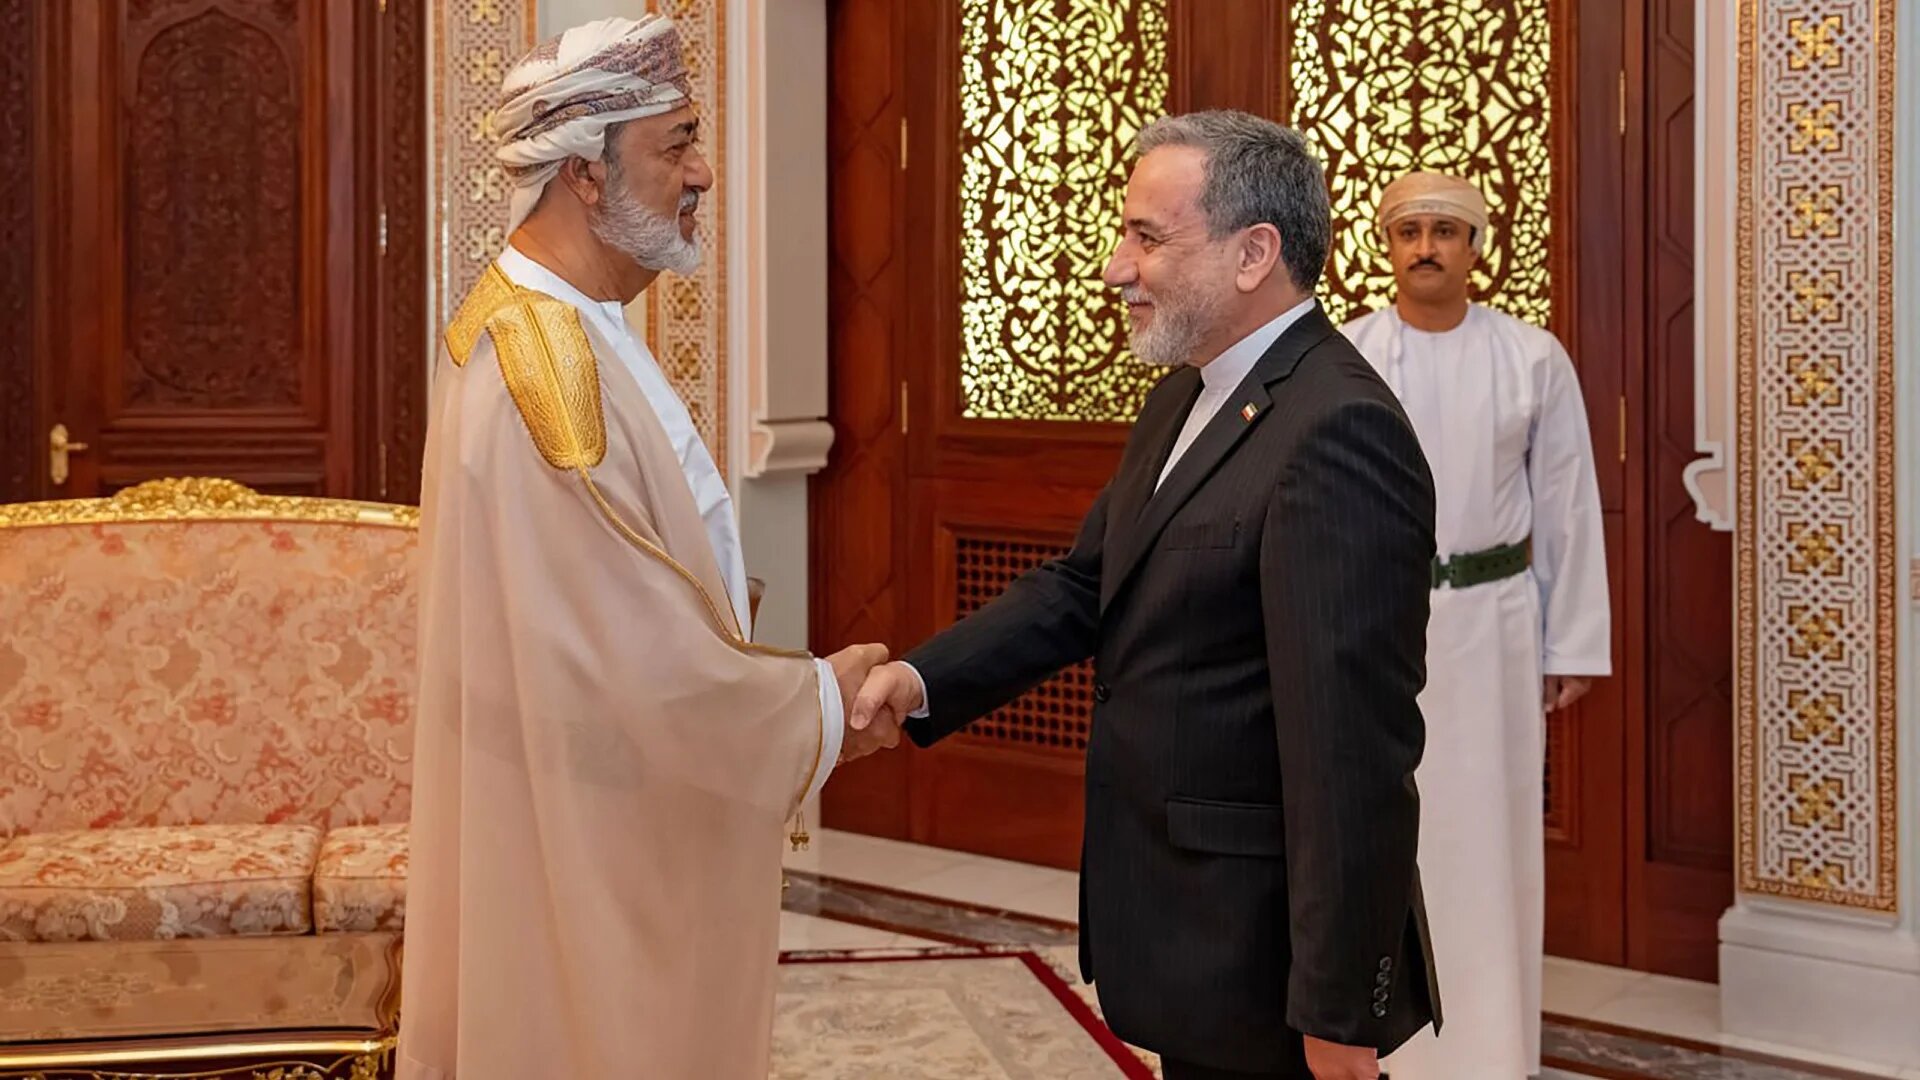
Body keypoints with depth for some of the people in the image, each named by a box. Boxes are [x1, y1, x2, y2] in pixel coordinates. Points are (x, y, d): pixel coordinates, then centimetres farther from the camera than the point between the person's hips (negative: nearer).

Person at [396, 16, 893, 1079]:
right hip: (582, 838, -10)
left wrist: (797, 691, 10)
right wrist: (816, 700, -12)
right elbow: (647, 666, -26)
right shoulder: (544, 369, -26)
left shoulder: (541, 324, 7)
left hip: (583, 815, 10)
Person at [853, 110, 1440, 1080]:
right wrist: (924, 680, -6)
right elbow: (1084, 585, 11)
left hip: (1262, 961, -9)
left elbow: (1352, 751, -25)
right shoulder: (1182, 405, 10)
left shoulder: (1336, 435, -23)